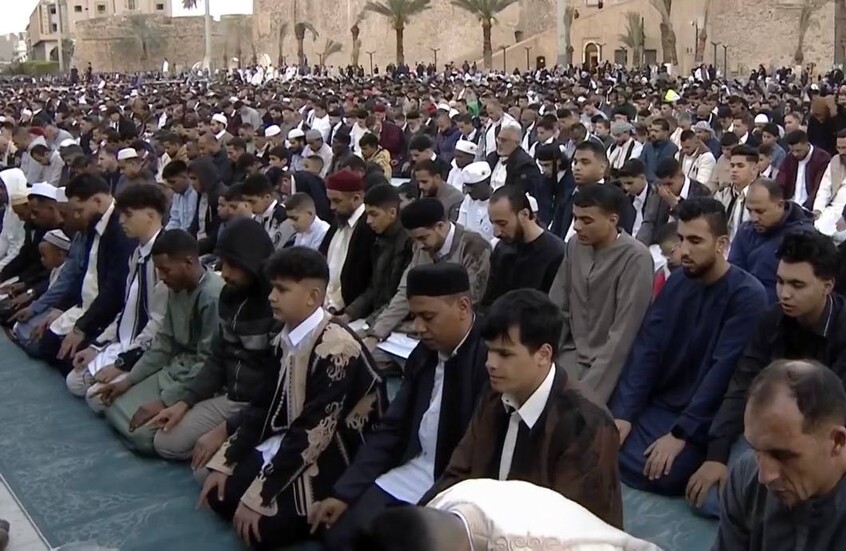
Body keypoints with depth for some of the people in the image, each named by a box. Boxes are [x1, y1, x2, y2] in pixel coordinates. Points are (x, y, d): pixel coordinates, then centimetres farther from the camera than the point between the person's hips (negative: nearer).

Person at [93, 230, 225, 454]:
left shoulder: (213, 296, -24)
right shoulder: (176, 289, 5)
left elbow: (209, 364, -24)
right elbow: (163, 343, 13)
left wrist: (165, 401, -23)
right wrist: (128, 380, 6)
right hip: (173, 370, 9)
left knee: (143, 433, -21)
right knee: (111, 404, 2)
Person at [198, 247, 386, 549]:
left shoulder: (336, 349, -26)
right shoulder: (285, 338, 1)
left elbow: (313, 433, -27)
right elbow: (263, 405, 8)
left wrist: (257, 496, -25)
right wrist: (223, 463, 1)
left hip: (327, 460, -8)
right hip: (286, 443, 8)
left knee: (262, 525, -19)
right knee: (220, 493, -2)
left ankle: (316, 516, 7)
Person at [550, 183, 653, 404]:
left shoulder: (635, 258, -17)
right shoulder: (574, 246, 1)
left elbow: (623, 335, -19)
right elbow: (557, 310, 5)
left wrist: (589, 392, -21)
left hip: (613, 364, -5)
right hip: (575, 353, 5)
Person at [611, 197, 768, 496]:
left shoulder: (748, 295, -14)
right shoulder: (675, 284, 4)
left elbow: (723, 372, -20)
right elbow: (645, 349, -2)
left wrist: (681, 433, -23)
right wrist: (623, 413, -12)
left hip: (702, 419, -4)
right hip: (655, 404, 5)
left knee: (662, 475, -26)